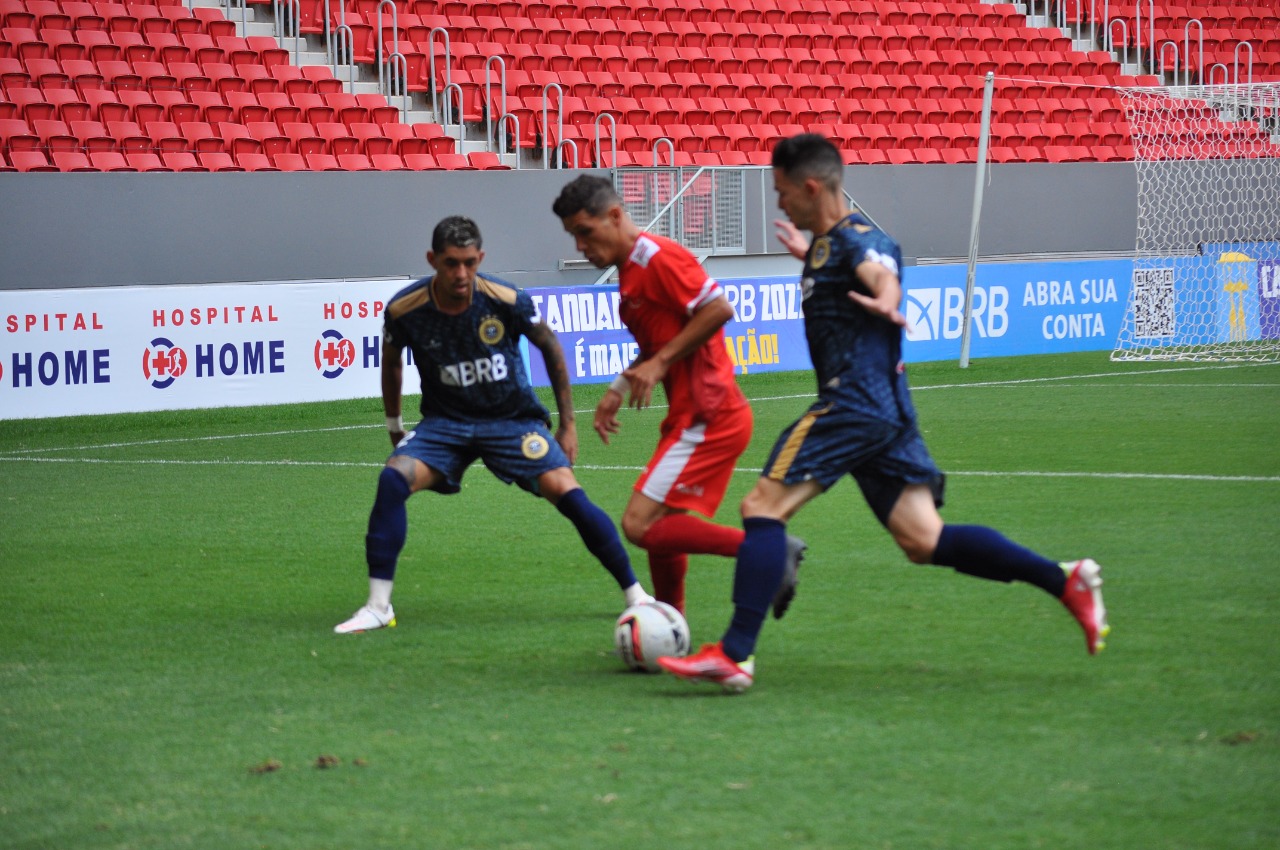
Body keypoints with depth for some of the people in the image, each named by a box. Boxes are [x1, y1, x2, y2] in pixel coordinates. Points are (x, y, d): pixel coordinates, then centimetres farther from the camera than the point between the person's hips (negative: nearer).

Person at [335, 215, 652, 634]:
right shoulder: (404, 309, -14)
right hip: (445, 422, 1)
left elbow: (549, 345, 0)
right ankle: (377, 607, -17)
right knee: (394, 477, -25)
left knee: (565, 490, -20)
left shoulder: (507, 301, -18)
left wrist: (567, 423, 3)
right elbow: (391, 360, 9)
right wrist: (394, 426, 16)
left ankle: (634, 593, -6)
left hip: (512, 418, -1)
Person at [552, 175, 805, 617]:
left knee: (640, 525, -15)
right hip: (689, 418, 10)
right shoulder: (630, 269, 18)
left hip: (707, 420, -10)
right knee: (658, 528, 14)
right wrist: (619, 389, 17)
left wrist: (660, 363, -17)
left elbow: (718, 308, -20)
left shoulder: (657, 257, -13)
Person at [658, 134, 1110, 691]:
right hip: (886, 411, 10)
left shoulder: (855, 239, -8)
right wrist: (807, 256, 62)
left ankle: (734, 654, -16)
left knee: (763, 504, -12)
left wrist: (886, 305, -55)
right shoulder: (826, 242, 21)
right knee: (923, 541, 3)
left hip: (856, 403, -10)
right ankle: (1065, 581, -1)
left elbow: (882, 273, -32)